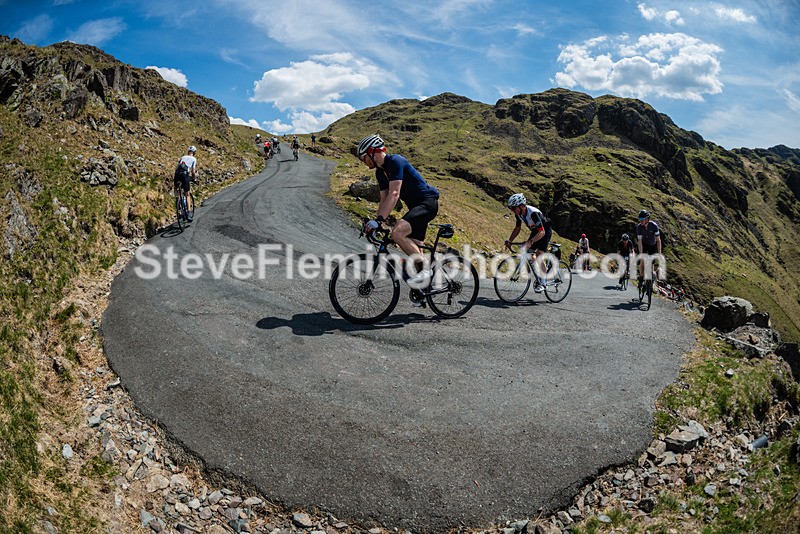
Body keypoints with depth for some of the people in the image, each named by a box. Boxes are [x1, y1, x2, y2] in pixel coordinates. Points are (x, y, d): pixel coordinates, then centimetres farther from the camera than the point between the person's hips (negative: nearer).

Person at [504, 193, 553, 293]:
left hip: (545, 231, -8)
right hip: (535, 231, 8)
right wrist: (509, 241, -8)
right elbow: (517, 228, 2)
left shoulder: (533, 213, -37)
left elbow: (542, 232, -40)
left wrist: (530, 242, -52)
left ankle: (543, 283, -8)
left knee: (539, 255, -18)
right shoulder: (518, 213, -13)